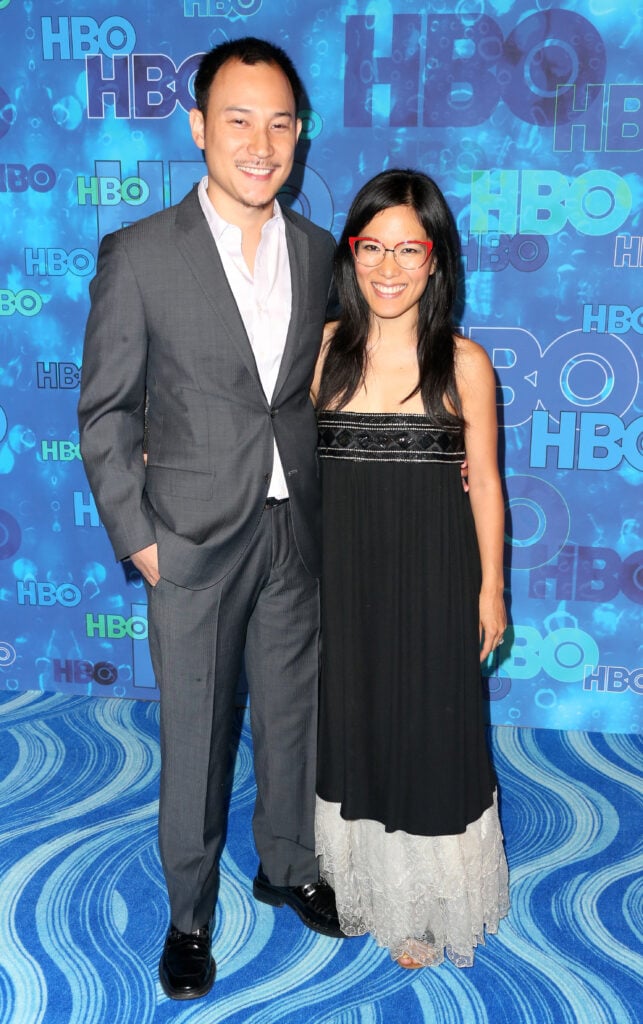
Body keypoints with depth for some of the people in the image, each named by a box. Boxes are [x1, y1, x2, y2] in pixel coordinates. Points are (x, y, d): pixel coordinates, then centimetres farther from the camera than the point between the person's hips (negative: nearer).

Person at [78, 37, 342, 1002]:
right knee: (195, 732, 10)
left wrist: (329, 508, 6)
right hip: (195, 540, -3)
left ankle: (288, 866, 42)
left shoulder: (318, 250, 3)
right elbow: (105, 412, -5)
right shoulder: (139, 255, -9)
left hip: (298, 532, 4)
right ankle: (189, 911, 32)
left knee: (294, 712, 18)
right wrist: (136, 536, -8)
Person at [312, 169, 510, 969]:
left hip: (430, 576, -2)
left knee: (428, 734, 9)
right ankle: (355, 881, 40)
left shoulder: (464, 363, -7)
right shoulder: (323, 349, -2)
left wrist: (491, 588, 0)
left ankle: (425, 906, 33)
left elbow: (483, 482, -2)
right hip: (341, 571, 2)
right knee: (347, 723, 15)